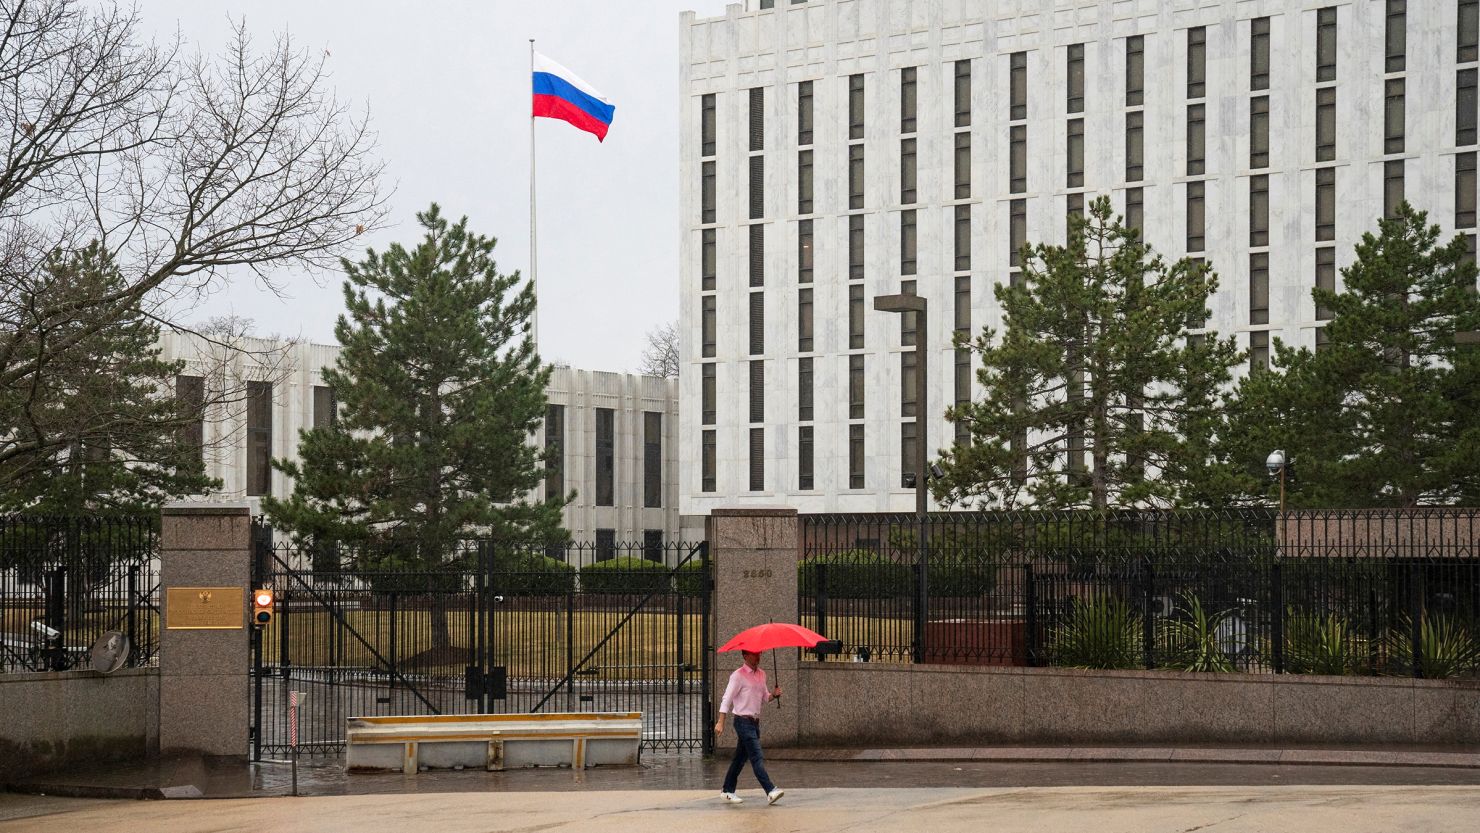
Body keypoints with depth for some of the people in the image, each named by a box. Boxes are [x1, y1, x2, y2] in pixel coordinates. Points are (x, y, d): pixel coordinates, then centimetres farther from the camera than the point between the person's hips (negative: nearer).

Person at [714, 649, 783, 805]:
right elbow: (727, 699, -10)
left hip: (755, 721, 8)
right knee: (757, 757, -14)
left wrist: (774, 694, -1)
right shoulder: (739, 675, -8)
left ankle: (727, 792, 20)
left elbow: (764, 698, 22)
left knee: (740, 758, 12)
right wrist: (721, 722, -16)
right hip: (743, 721, -8)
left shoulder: (761, 675, 14)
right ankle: (770, 791, -20)